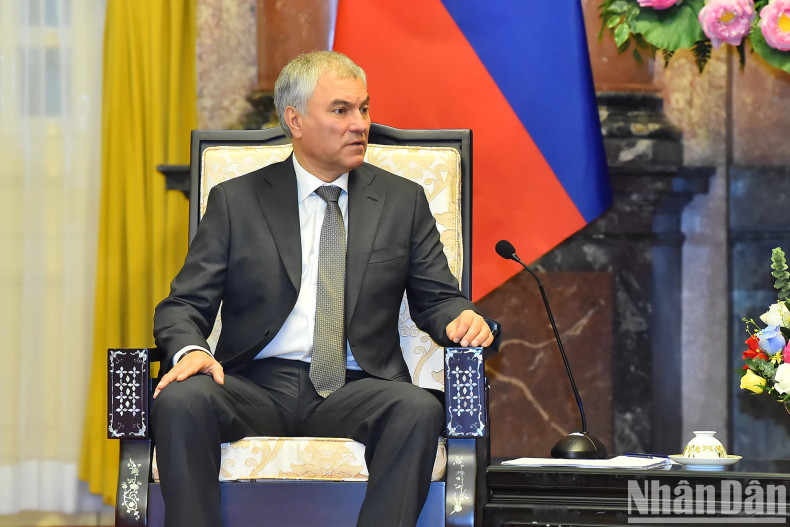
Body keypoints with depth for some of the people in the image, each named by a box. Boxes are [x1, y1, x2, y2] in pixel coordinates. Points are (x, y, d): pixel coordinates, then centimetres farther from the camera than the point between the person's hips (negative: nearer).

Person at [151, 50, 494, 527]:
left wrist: (462, 320, -9)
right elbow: (184, 305, 8)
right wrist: (190, 350, -16)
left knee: (420, 410, -33)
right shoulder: (236, 201, 11)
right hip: (257, 385, 0)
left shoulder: (404, 202, 15)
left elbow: (437, 299, 17)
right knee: (180, 401, -32)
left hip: (354, 393, 1)